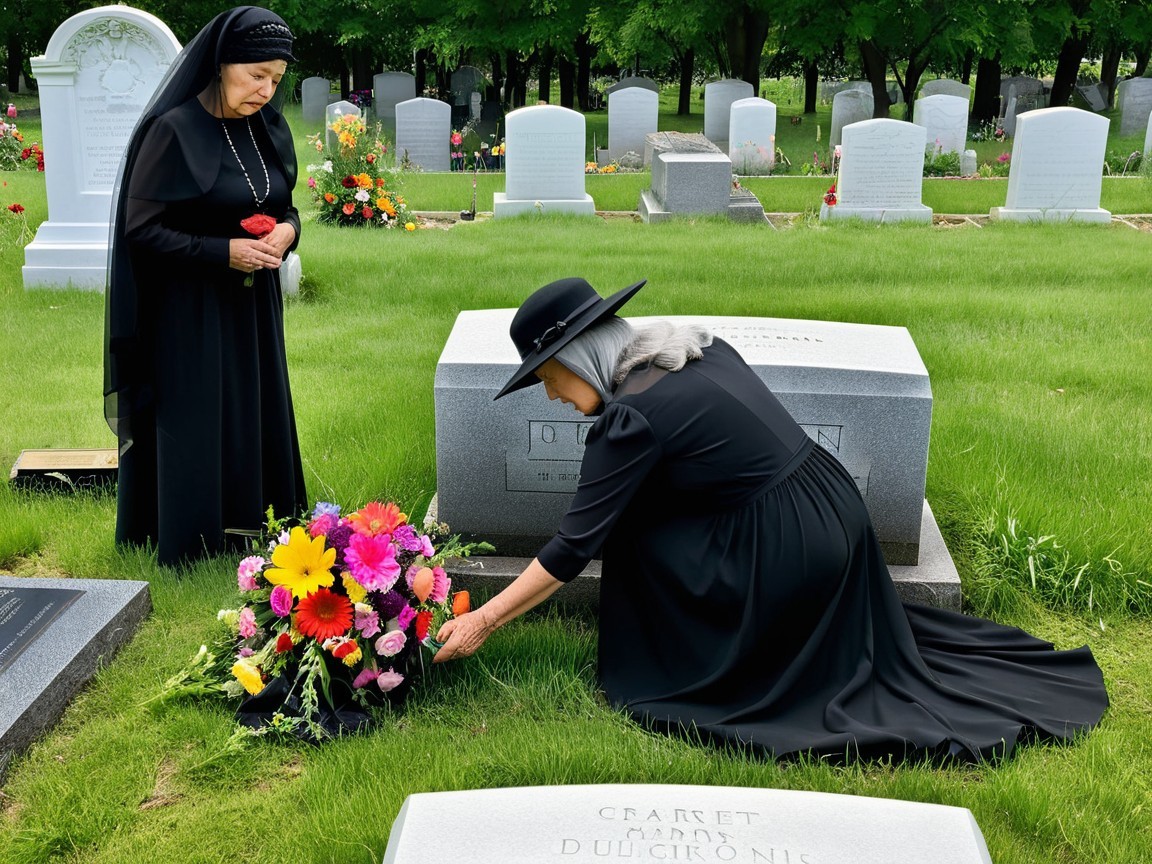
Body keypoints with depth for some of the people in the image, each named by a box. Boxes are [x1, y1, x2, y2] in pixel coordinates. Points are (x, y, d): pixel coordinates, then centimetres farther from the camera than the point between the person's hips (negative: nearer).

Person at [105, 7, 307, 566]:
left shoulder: (267, 128, 4)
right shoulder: (173, 130, -16)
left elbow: (283, 206, 16)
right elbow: (141, 228, -15)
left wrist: (288, 229, -7)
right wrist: (225, 252, -21)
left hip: (254, 308, 7)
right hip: (190, 313, -7)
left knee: (256, 425, 13)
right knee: (195, 431, 2)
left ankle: (254, 537, 27)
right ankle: (189, 551, 17)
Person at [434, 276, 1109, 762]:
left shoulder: (631, 416, -19)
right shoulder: (696, 348, 5)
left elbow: (574, 548, -15)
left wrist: (483, 622, -7)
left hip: (788, 552, -9)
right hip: (837, 514, 9)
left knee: (631, 535, 1)